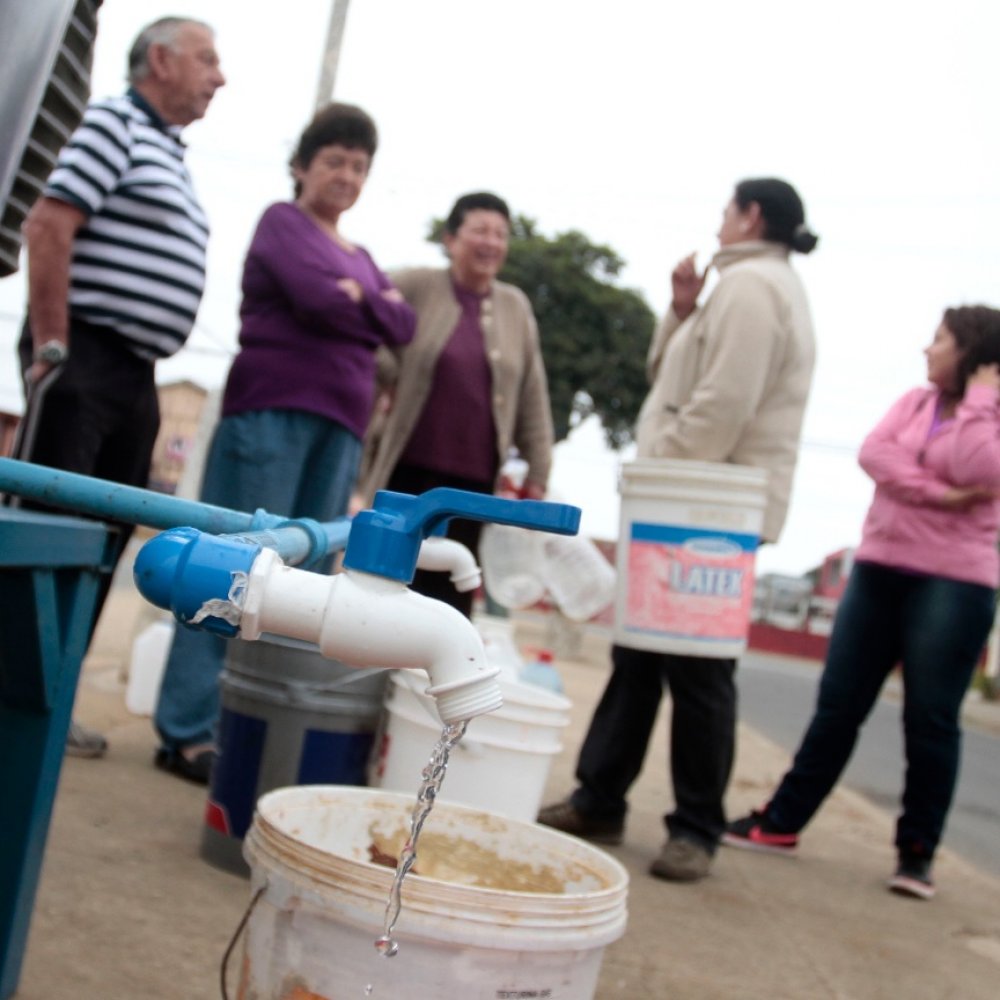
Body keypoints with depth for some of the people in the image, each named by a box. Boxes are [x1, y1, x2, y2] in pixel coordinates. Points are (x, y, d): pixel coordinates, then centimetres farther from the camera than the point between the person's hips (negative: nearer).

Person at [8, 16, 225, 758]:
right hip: (86, 355, -9)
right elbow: (48, 226, -15)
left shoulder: (170, 152, 22)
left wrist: (145, 366, 15)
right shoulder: (114, 121, -4)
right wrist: (52, 348, -19)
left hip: (136, 374, 9)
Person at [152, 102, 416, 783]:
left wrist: (357, 296, -4)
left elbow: (404, 325, 10)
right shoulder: (283, 222, 5)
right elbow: (317, 299, -11)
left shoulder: (361, 258, 24)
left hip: (339, 426, 6)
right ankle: (186, 731, -6)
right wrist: (373, 309, 6)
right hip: (274, 409, -6)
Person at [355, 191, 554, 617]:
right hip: (408, 466, -3)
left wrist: (537, 473, 6)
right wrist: (387, 375, -4)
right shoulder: (417, 286, -2)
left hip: (475, 476, 3)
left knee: (451, 591, 5)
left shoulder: (515, 306, 9)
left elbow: (532, 398, 9)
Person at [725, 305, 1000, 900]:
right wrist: (939, 494, -14)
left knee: (931, 719, -1)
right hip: (878, 569, 5)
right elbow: (873, 453, -3)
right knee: (838, 704, 8)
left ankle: (918, 853, 10)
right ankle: (783, 821, 15)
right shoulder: (913, 402, 14)